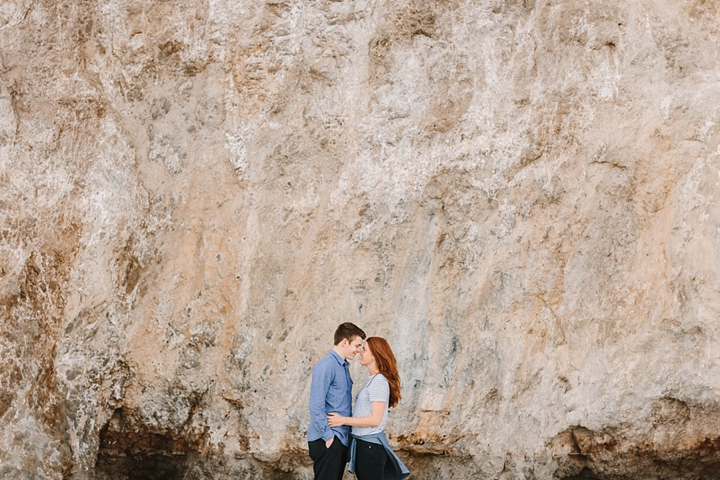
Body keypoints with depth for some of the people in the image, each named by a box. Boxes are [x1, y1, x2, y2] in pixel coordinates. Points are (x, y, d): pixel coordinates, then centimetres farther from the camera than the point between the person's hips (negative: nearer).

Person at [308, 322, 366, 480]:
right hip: (328, 441, -9)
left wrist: (348, 432, 14)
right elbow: (316, 406, -19)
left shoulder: (344, 366, 14)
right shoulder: (326, 366, -15)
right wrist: (328, 436, -17)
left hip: (341, 438, 9)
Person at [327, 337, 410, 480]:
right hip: (364, 443, 9)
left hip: (370, 445, -9)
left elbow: (375, 420, -20)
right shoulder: (373, 380, 14)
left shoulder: (379, 381, -15)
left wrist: (343, 420, -18)